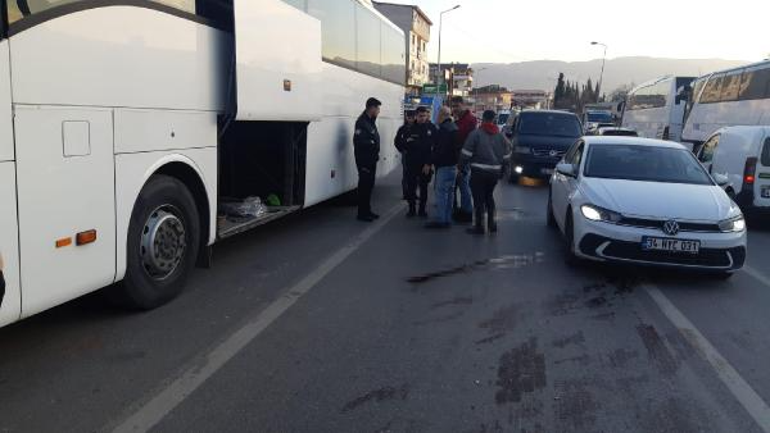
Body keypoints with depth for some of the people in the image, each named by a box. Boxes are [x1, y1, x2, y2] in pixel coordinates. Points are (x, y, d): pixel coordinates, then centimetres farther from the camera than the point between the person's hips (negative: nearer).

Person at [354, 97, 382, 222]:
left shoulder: (371, 121, 15)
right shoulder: (362, 122, -17)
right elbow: (359, 141, -26)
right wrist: (372, 143, -16)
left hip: (371, 159, 10)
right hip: (364, 160, -10)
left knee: (369, 185, 16)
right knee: (364, 185, -4)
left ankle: (367, 211, 26)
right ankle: (362, 213, 3)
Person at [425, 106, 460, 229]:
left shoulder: (444, 129, -16)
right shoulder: (454, 128, 16)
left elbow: (440, 149, -22)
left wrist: (431, 161, -16)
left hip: (444, 165, -10)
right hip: (453, 164, 10)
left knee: (441, 192, -7)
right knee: (449, 192, 13)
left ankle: (440, 220, -6)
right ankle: (447, 219, 19)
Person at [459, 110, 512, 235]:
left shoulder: (476, 133, -10)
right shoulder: (500, 135, 6)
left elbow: (466, 153, -13)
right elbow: (506, 155, 9)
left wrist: (462, 166, 0)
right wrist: (501, 170, 19)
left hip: (479, 171, -5)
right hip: (495, 172, 5)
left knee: (479, 198, 1)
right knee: (489, 196, 21)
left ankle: (479, 226, 3)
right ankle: (491, 223, 21)